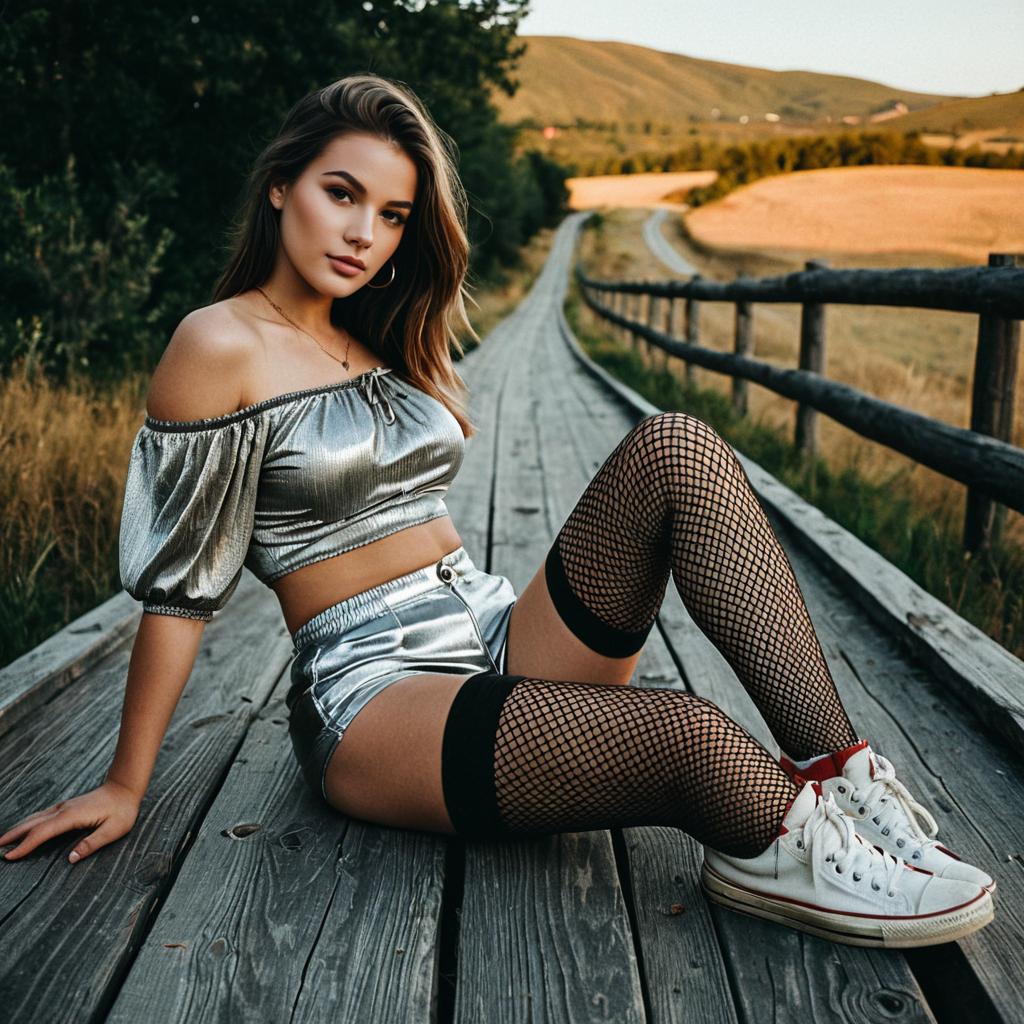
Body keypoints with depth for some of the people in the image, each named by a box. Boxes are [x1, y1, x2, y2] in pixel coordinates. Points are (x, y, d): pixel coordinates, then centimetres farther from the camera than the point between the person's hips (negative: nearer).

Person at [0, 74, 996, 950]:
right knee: (690, 739, -35)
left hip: (505, 641, 8)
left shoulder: (380, 342, 17)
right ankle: (783, 839, -4)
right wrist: (124, 788, -1)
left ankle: (839, 771, -22)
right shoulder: (222, 344, -6)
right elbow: (180, 585, -6)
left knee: (674, 447, -17)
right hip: (376, 693, -7)